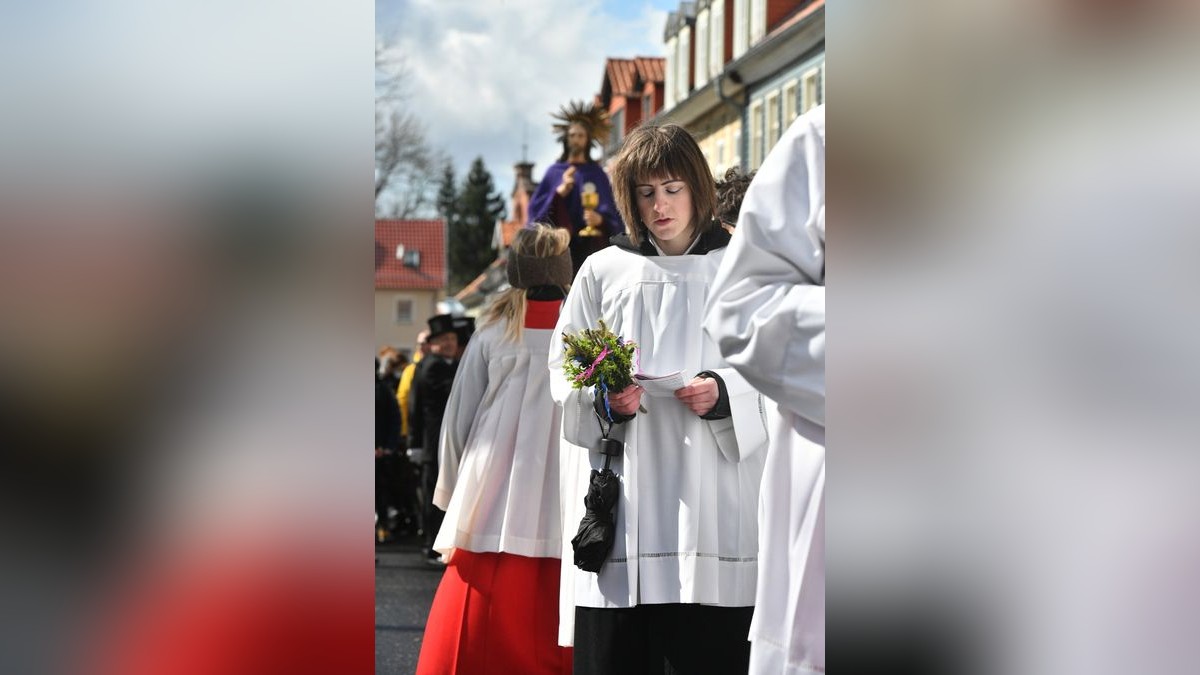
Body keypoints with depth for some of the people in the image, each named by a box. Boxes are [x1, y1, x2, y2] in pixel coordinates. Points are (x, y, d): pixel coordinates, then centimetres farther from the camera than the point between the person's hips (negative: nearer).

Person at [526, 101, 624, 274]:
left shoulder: (596, 173, 9)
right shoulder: (554, 172, 11)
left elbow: (611, 209, 3)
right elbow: (536, 206, 7)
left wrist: (600, 219, -19)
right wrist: (560, 191, -7)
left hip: (590, 244, -1)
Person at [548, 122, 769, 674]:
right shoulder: (603, 271, 13)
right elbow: (563, 368, 12)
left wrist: (723, 391, -13)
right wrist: (603, 399, -8)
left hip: (708, 490, -1)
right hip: (621, 490, 1)